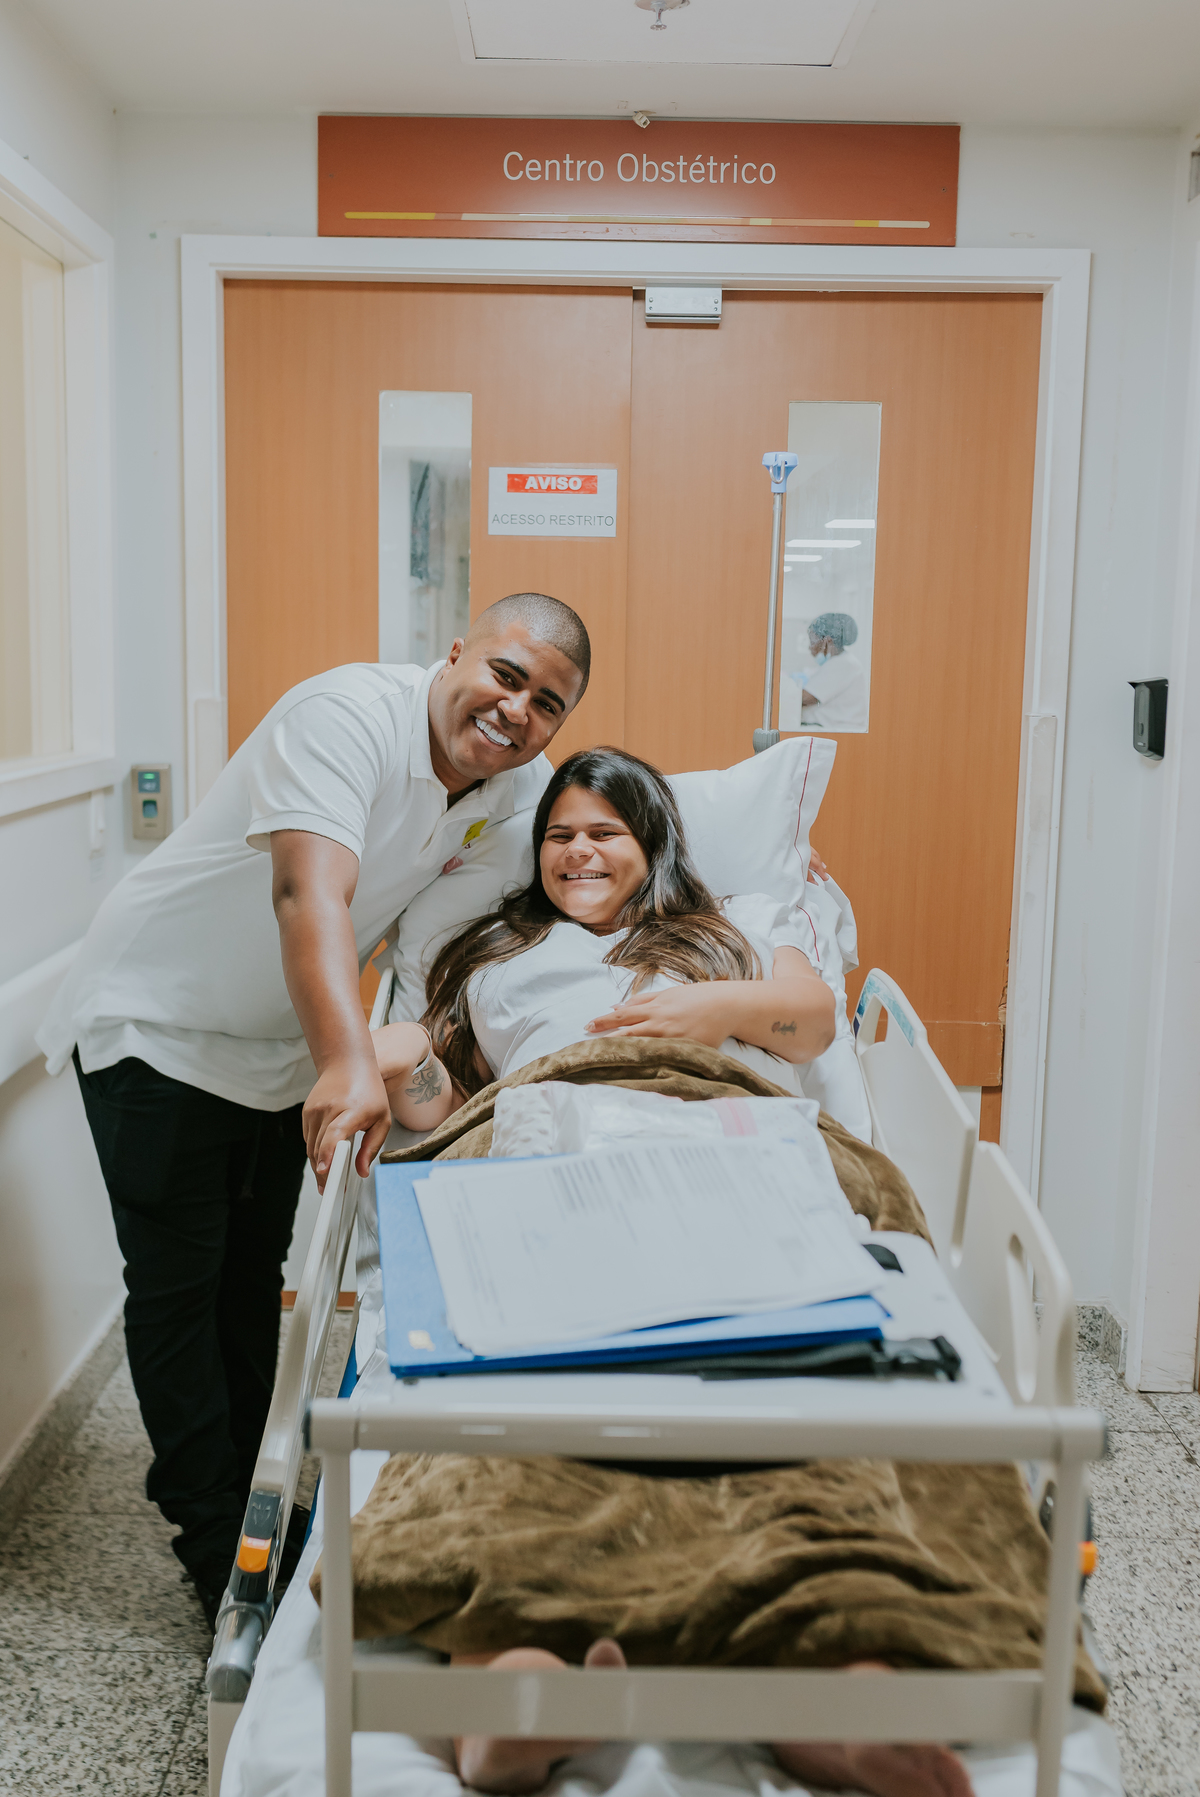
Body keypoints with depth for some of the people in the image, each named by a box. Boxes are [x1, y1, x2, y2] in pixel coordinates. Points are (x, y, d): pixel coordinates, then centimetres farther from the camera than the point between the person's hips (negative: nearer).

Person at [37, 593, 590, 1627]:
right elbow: (311, 894, -46)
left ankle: (250, 1496, 33)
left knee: (256, 1277, 17)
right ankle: (215, 1540, 14)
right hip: (159, 1027, -7)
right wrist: (348, 1065, -60)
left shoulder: (520, 784, -7)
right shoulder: (348, 716, -31)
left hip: (285, 1050, 7)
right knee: (180, 1285, 0)